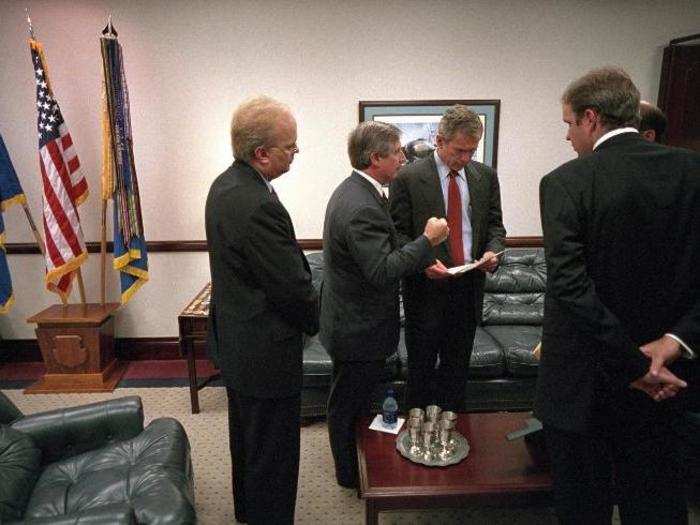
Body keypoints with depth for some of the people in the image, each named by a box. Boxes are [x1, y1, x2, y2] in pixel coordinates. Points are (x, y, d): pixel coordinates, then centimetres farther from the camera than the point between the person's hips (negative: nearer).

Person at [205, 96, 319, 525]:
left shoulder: (226, 184, 3)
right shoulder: (258, 205, -29)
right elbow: (293, 285, -24)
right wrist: (314, 321, -3)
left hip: (234, 340, 11)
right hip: (266, 352, -11)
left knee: (248, 437, 28)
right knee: (273, 455, 9)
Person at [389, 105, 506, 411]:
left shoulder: (486, 176, 6)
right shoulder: (409, 178, -8)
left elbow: (494, 225, 11)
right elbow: (399, 233, -7)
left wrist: (492, 250, -10)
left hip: (469, 287, 4)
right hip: (426, 287, -3)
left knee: (457, 366, 16)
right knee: (421, 367, 10)